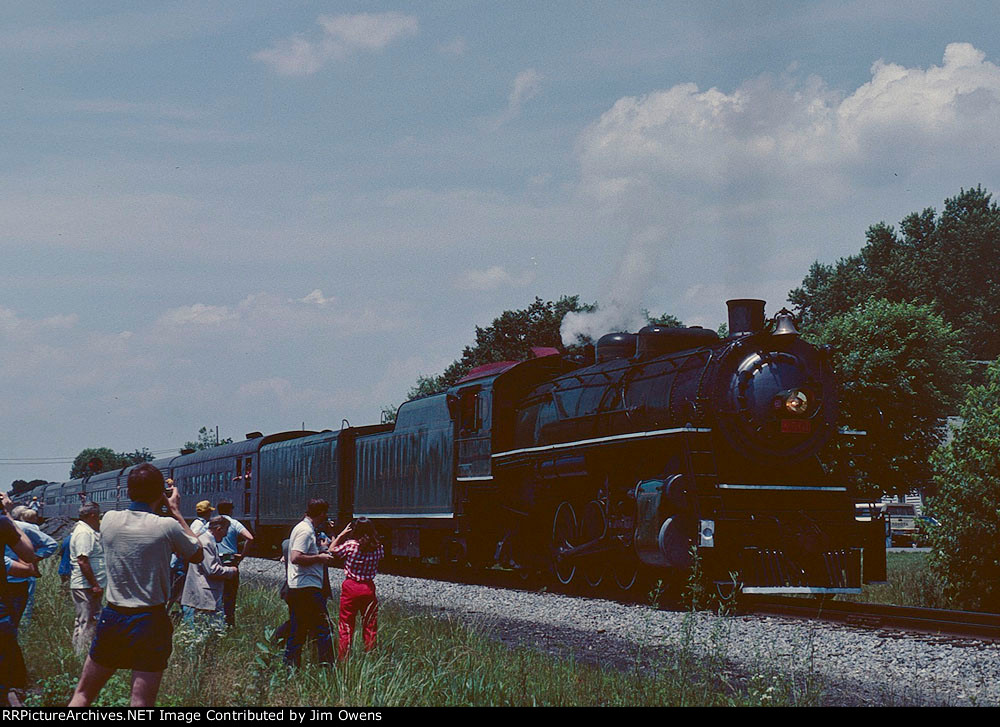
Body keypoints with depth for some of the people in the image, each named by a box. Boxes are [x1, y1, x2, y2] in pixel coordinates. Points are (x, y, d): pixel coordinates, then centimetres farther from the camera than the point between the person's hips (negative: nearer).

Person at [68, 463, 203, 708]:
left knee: (82, 694, 14)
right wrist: (176, 512, 9)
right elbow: (197, 555, 6)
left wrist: (154, 508, 21)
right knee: (141, 704, -1)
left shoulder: (109, 520, -1)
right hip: (150, 622, -3)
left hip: (112, 618, 3)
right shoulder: (167, 526, -11)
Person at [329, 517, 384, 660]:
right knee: (370, 626, 10)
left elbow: (332, 549, 3)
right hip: (369, 588, 2)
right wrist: (373, 538, 13)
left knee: (345, 626, 7)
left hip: (350, 587, -2)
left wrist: (342, 534, 9)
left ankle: (343, 658, 7)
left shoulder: (350, 545, -12)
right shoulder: (377, 548, -5)